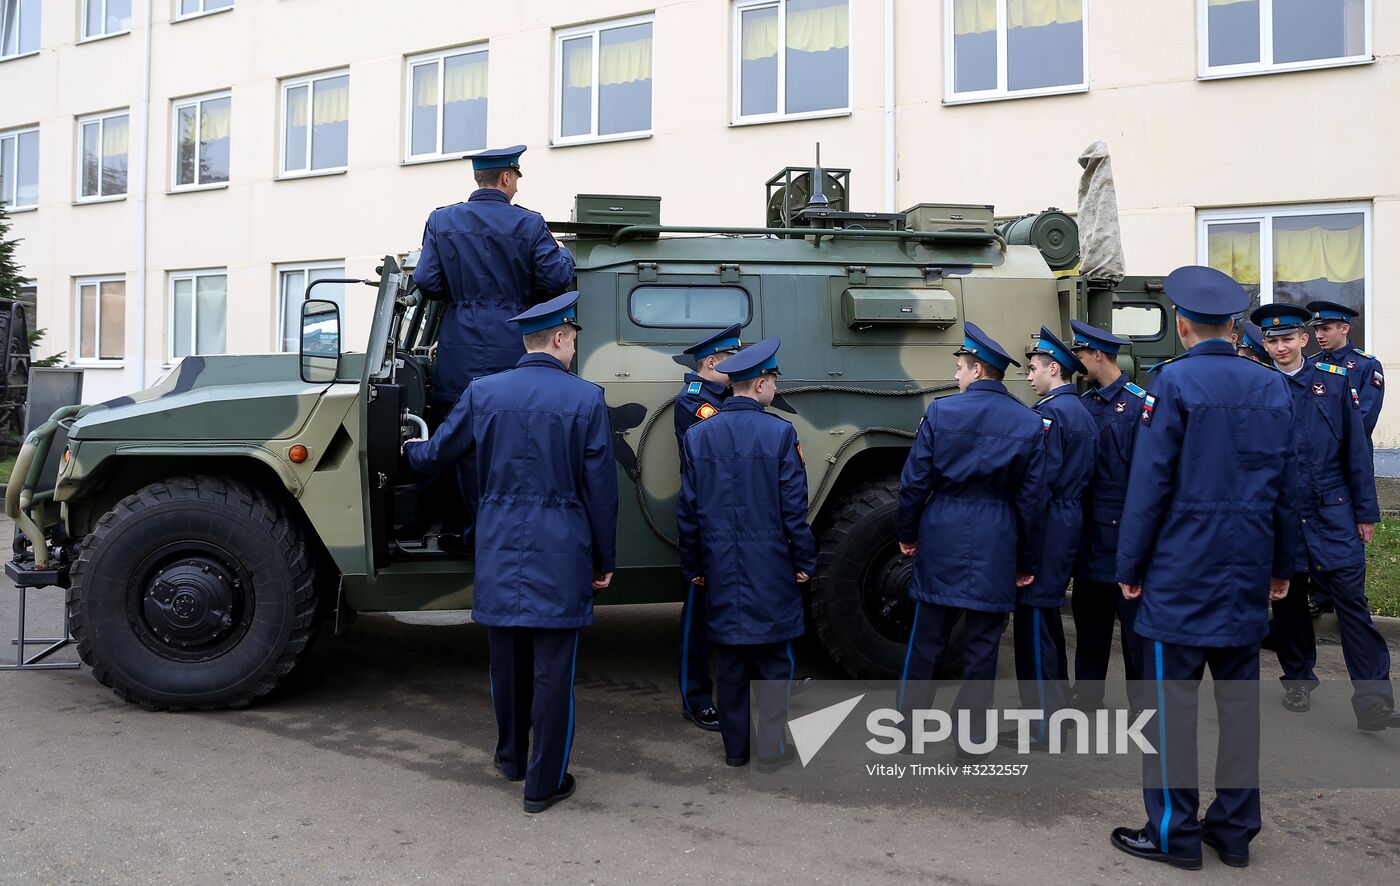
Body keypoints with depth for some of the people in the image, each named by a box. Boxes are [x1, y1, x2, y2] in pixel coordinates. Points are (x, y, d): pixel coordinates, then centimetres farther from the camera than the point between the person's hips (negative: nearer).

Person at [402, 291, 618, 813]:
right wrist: (604, 560, 5)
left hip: (499, 553, 4)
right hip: (560, 555, -3)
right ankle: (544, 783, 14)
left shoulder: (483, 393, 1)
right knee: (552, 668, 5)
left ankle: (510, 759, 38)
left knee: (506, 662, 19)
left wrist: (408, 450, 36)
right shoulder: (586, 399, -7)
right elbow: (601, 491, -5)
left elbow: (434, 456, 11)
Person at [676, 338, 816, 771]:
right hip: (770, 568, -3)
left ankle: (735, 746, 21)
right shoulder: (779, 433, -10)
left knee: (729, 660, 12)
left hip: (720, 570, 4)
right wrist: (805, 561, 2)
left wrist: (692, 566, 13)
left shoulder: (698, 435, 1)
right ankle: (771, 748, 11)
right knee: (773, 660, 8)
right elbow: (794, 507, -9)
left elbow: (687, 510, 4)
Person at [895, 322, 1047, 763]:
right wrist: (1027, 561, 9)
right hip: (995, 545, 1)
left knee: (927, 636, 10)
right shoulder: (1029, 423, 0)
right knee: (982, 642, 7)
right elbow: (1032, 499, 1)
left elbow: (915, 481, -3)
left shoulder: (940, 411, -5)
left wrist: (906, 533, 10)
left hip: (940, 538, 0)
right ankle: (972, 738, 15)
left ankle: (909, 721, 22)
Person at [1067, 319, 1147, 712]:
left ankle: (1143, 702, 17)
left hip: (1125, 533, -6)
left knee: (1135, 621, 4)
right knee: (1089, 619, 14)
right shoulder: (1082, 404, 9)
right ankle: (1086, 698, 27)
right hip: (1090, 533, 6)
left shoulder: (1139, 403, -10)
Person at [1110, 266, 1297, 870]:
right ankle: (1235, 830, 22)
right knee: (1240, 696, 12)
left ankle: (1174, 833, 9)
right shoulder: (1273, 387, 9)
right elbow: (1287, 485, 12)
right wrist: (1281, 566, 20)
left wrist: (1130, 566, -5)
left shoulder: (1175, 382, -10)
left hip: (1182, 571, -6)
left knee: (1173, 699, 1)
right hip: (1247, 572, 7)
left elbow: (1150, 483, -13)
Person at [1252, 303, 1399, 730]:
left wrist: (1366, 511, 3)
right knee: (1288, 599, 11)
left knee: (1351, 598, -6)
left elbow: (1357, 449, 4)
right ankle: (1298, 679, 27)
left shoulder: (1336, 381, 2)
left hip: (1333, 511, -1)